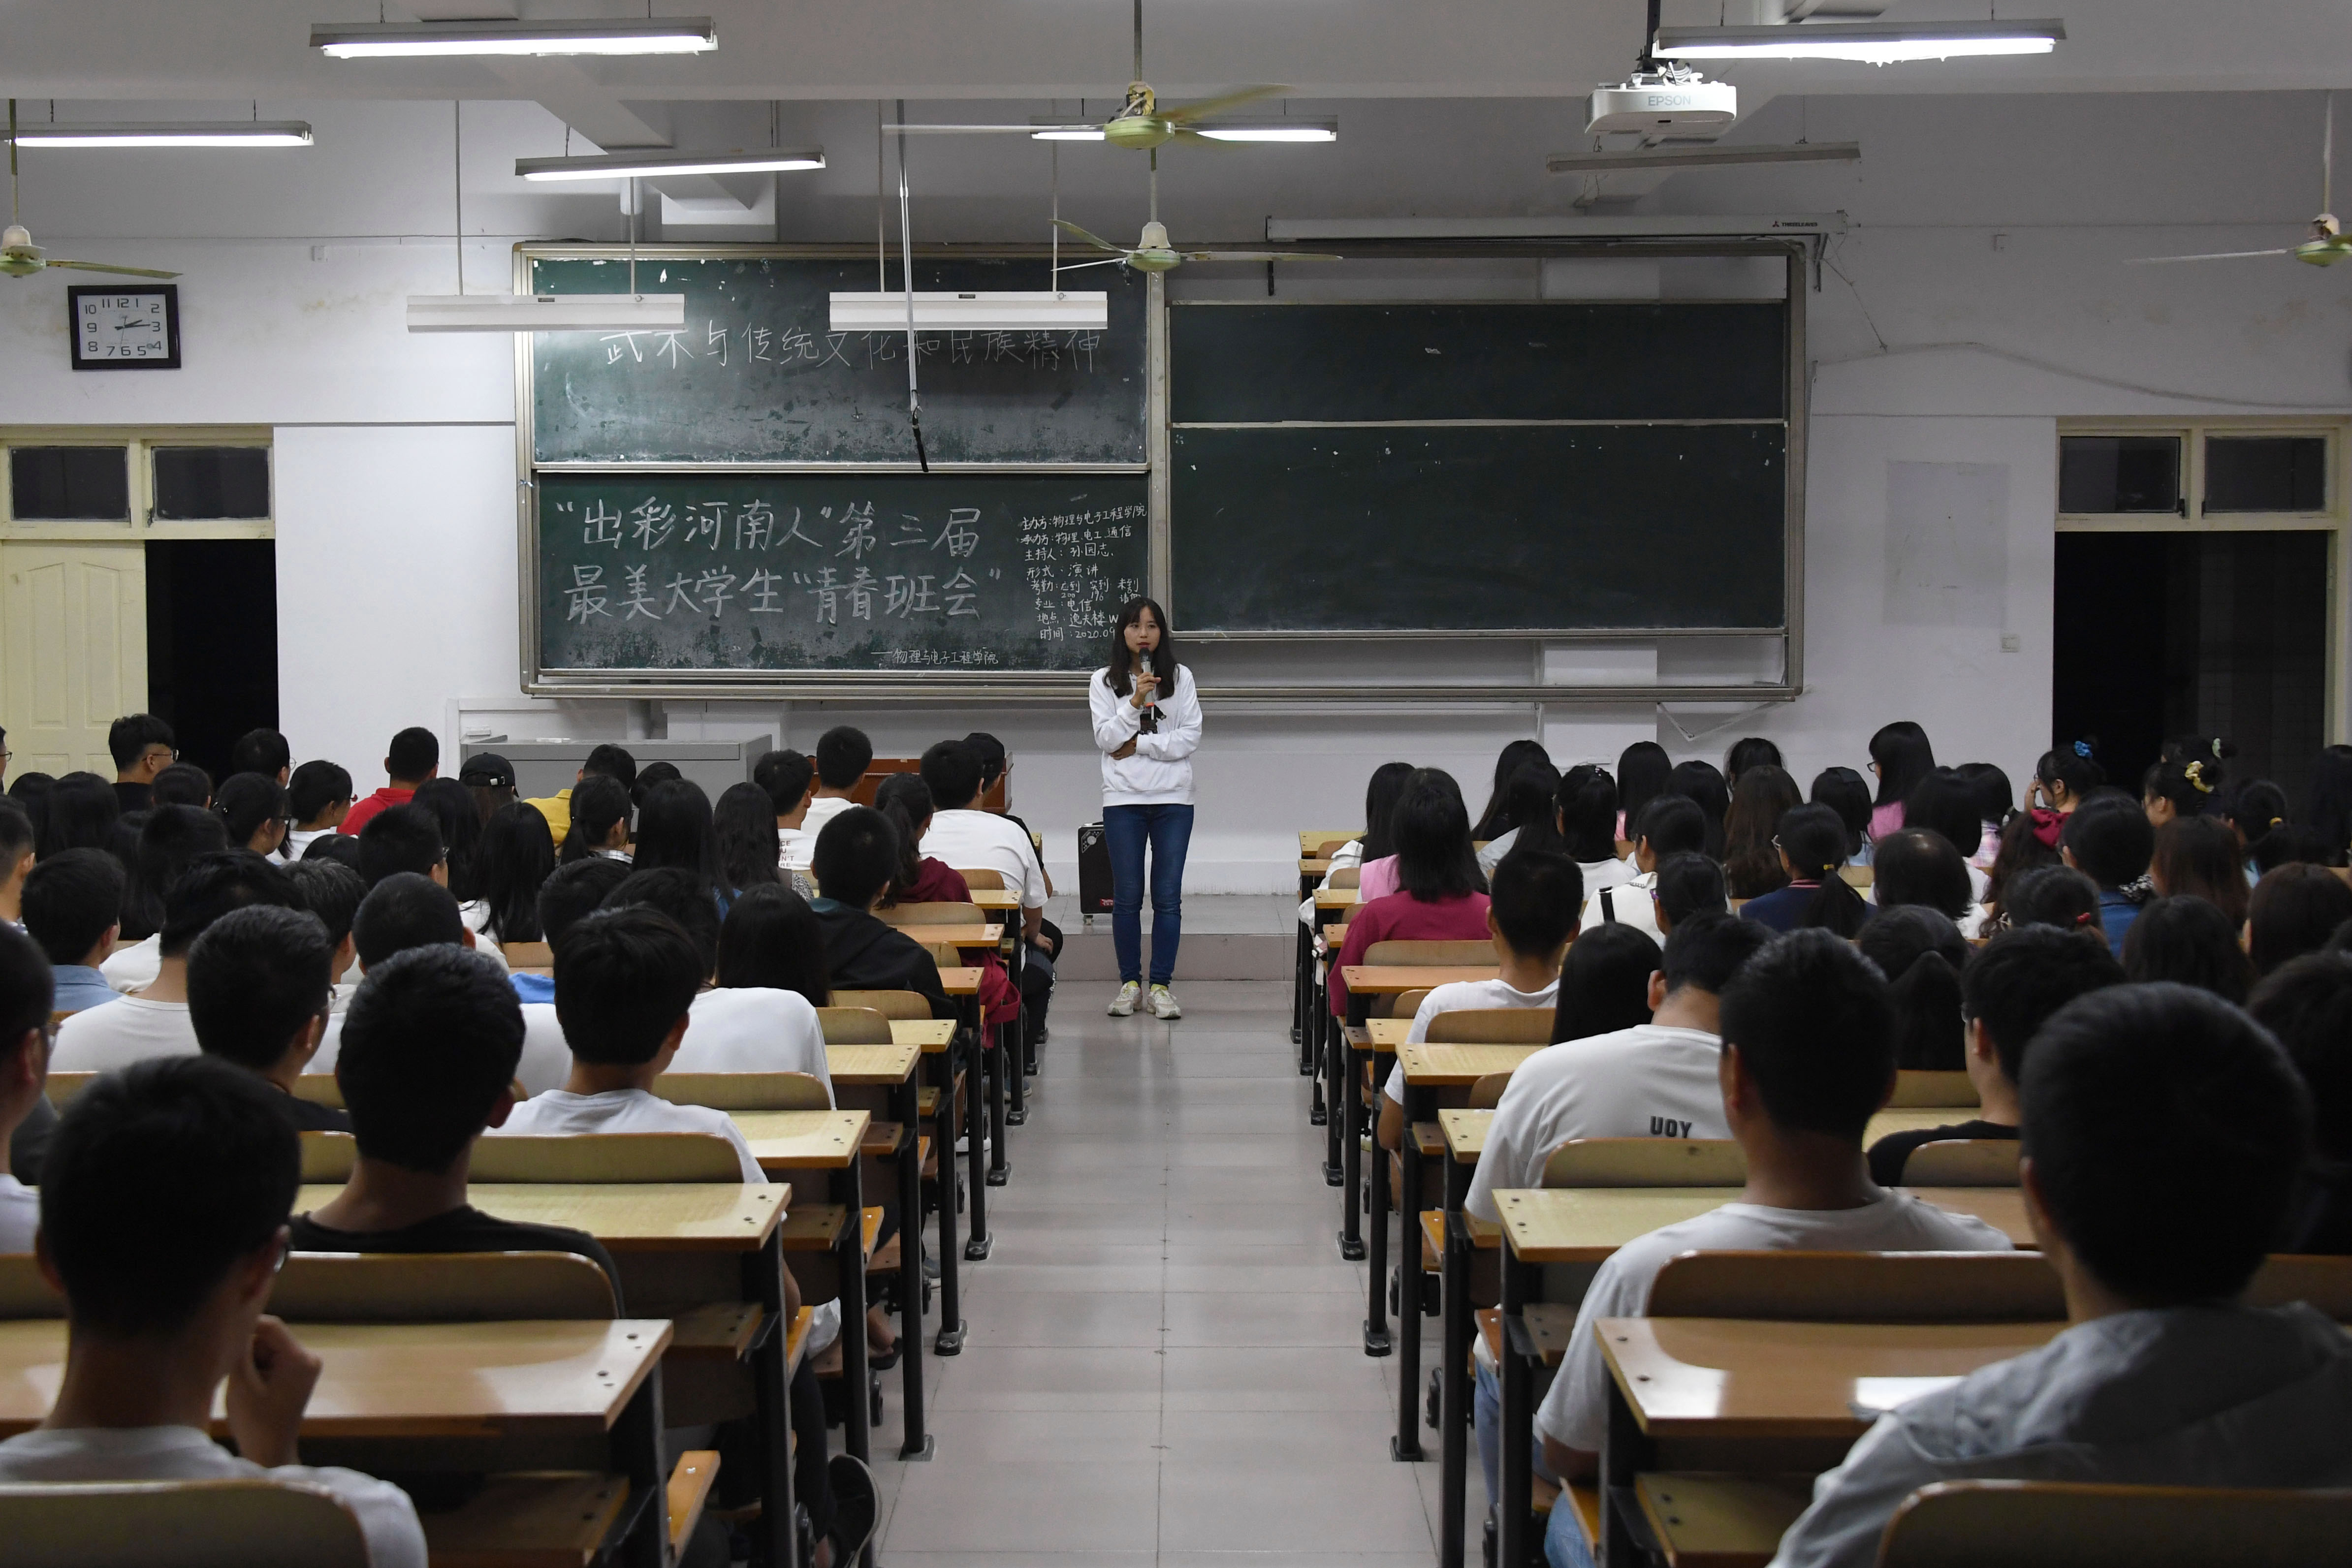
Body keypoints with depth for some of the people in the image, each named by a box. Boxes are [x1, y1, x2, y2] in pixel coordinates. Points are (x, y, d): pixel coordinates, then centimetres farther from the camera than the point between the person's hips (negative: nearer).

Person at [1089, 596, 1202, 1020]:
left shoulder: (1180, 678, 4)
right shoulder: (1104, 681, 4)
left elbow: (1191, 739, -3)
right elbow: (1105, 739, -5)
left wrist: (1139, 744, -10)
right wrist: (1135, 702, -16)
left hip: (1173, 799, 0)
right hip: (1123, 799, 0)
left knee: (1168, 896, 0)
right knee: (1127, 897, 3)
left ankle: (1161, 985, 5)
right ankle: (1129, 982, 13)